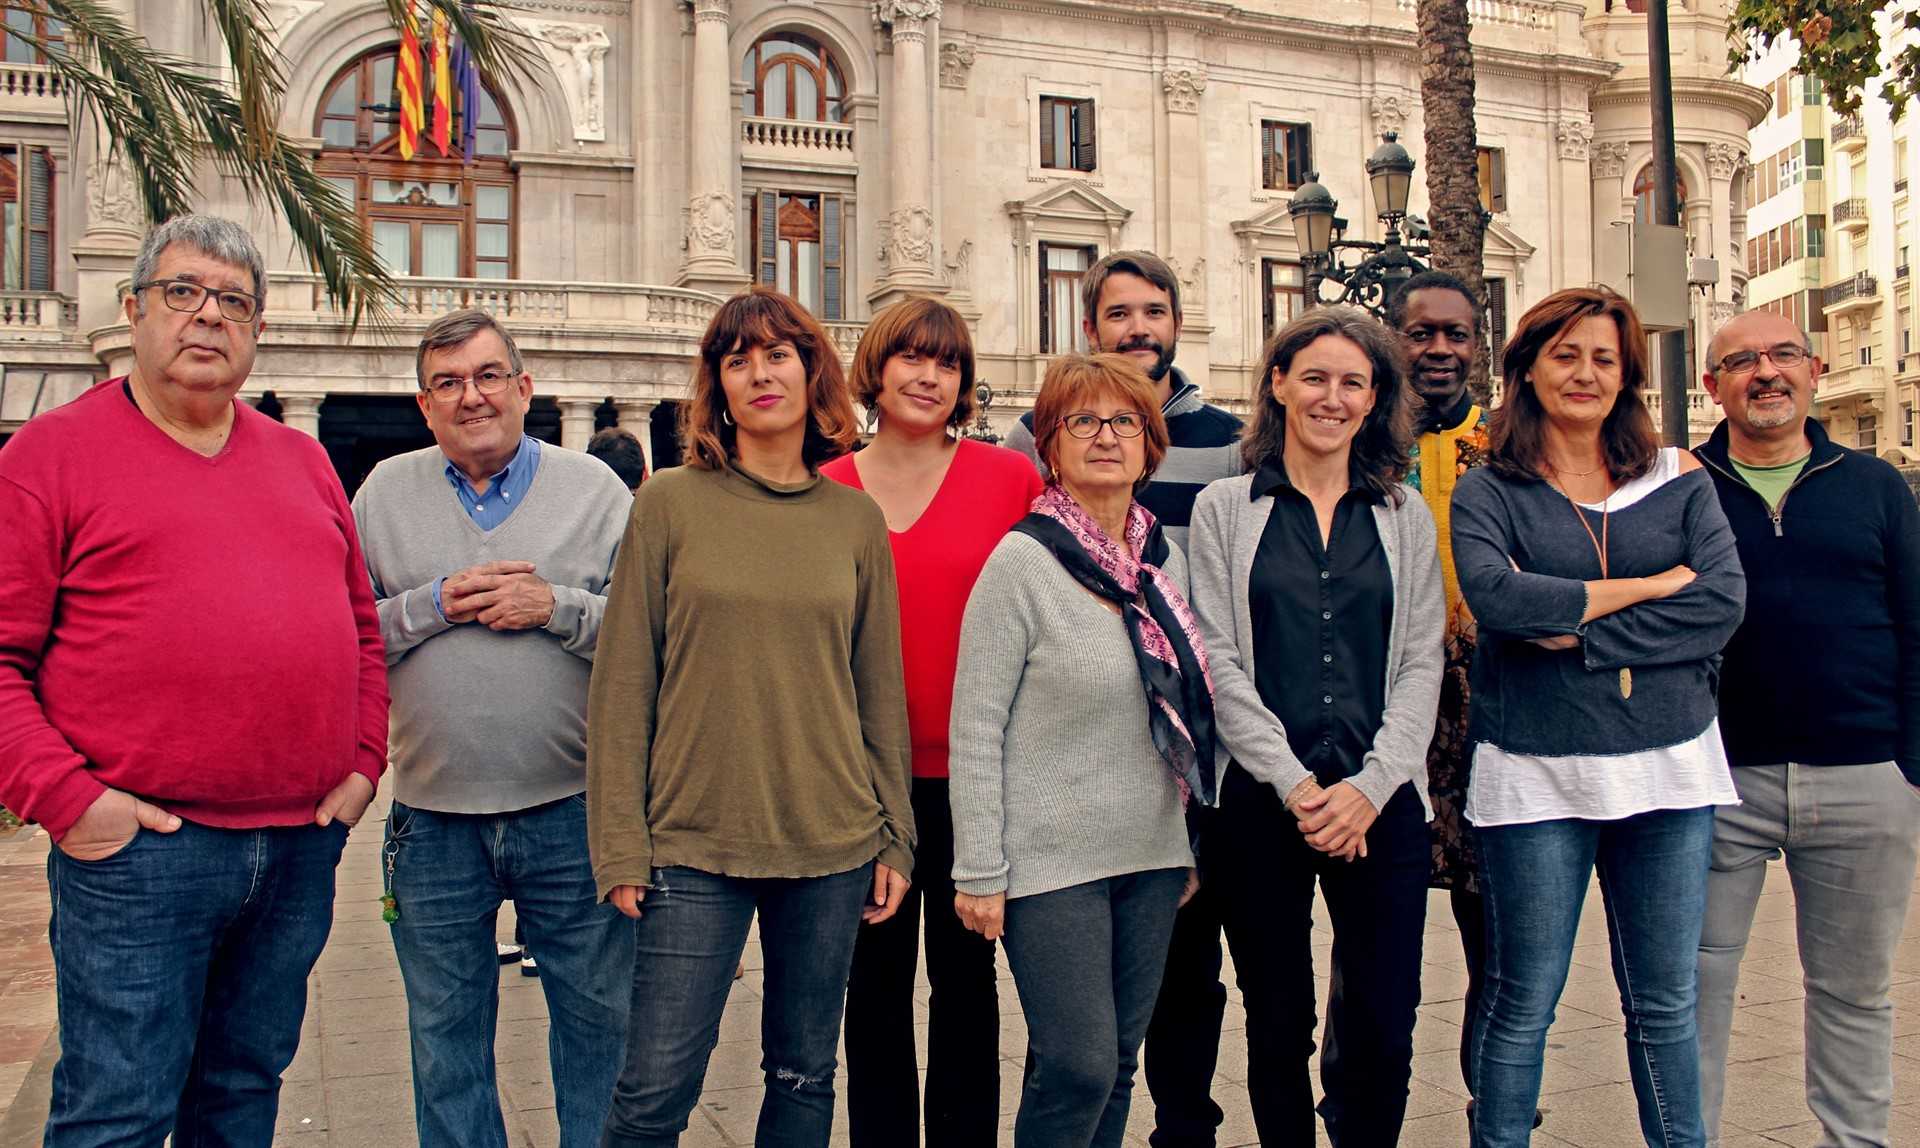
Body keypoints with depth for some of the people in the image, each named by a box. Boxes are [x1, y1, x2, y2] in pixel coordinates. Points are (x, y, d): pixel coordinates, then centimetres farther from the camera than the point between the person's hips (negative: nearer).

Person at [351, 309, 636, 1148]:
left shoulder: (593, 486, 2)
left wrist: (556, 606, -16)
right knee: (446, 1040, 15)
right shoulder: (386, 491, 7)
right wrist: (433, 604, -12)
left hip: (573, 811, -1)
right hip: (434, 823, 2)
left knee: (601, 1022, 11)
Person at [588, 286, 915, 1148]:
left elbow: (880, 690, 9)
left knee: (805, 1077, 14)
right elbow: (622, 684, -1)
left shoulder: (857, 519, 5)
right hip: (695, 844, -2)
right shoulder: (669, 503, -1)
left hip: (833, 847, 2)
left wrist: (894, 839, 7)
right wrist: (621, 845, -5)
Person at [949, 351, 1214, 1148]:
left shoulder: (1166, 560, 7)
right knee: (1078, 1066, -6)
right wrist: (979, 871, -13)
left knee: (1119, 1062, 12)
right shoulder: (1022, 560, -10)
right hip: (1051, 858, -6)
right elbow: (975, 728, -11)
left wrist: (1188, 844, 15)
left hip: (1151, 854, 6)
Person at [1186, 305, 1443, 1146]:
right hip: (1260, 800, -1)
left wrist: (1369, 786, -8)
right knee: (1279, 1027, 8)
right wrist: (1294, 783, -11)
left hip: (1381, 804, 2)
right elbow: (1217, 660, -2)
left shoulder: (1405, 516, 11)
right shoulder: (1225, 509, 4)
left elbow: (1421, 662, 5)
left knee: (1383, 1032, 4)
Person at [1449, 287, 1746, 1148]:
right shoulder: (1488, 491, 0)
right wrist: (1651, 587, -11)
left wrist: (1574, 628, -14)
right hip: (1537, 777, -2)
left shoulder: (1677, 479, 8)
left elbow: (1724, 601, -6)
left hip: (1667, 768, 3)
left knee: (1665, 1003, 14)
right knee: (1522, 1004, 6)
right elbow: (1495, 595, -19)